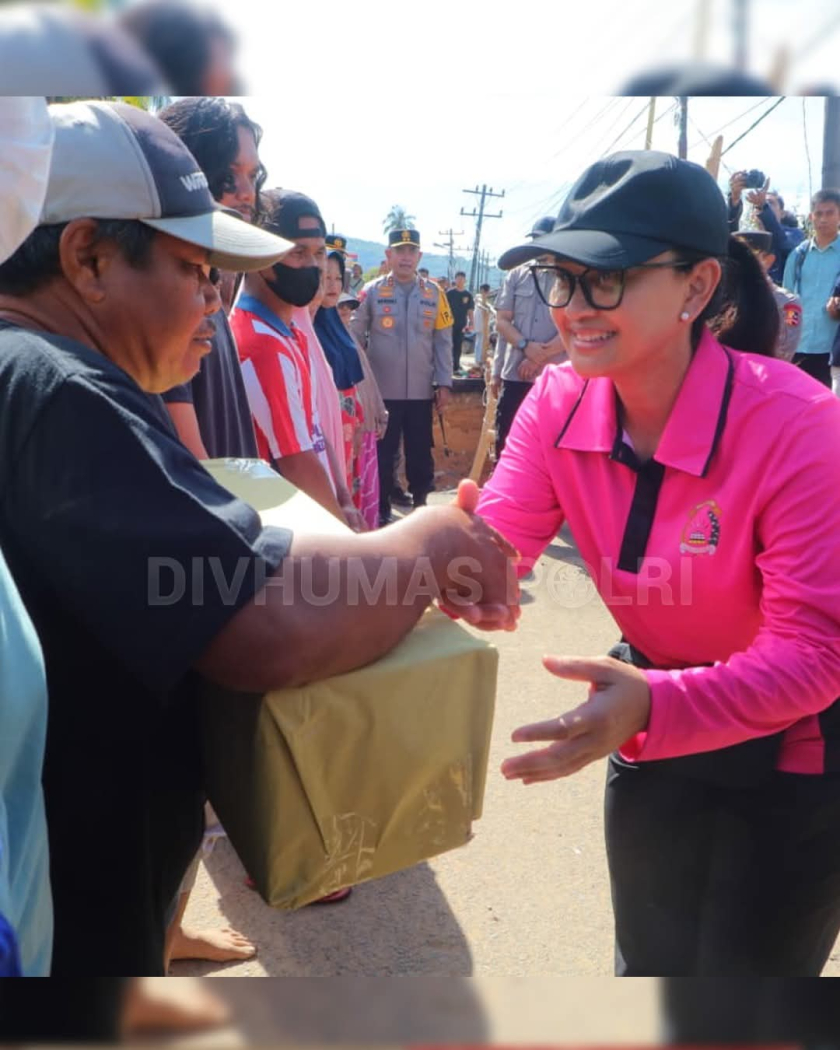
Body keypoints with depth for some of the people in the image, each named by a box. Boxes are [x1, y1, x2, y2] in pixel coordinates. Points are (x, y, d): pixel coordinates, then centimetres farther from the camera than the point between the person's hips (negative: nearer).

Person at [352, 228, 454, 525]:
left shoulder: (434, 294, 6)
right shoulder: (372, 291, 0)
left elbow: (443, 342, 7)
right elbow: (356, 337, 3)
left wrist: (444, 384, 3)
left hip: (421, 391, 2)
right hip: (382, 390, -2)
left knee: (420, 452, 10)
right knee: (382, 454, 5)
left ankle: (420, 503, 26)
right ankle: (381, 510, 17)